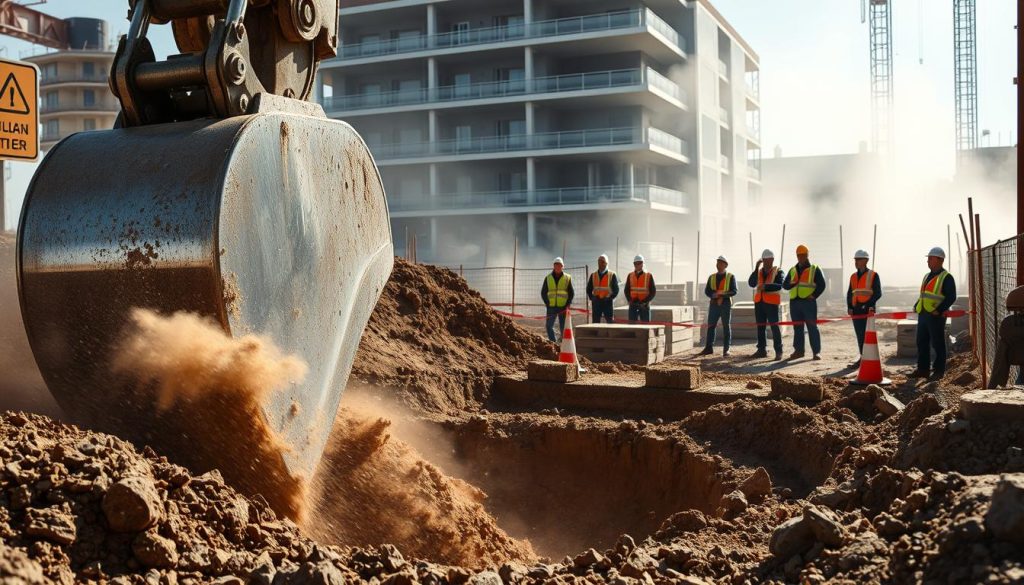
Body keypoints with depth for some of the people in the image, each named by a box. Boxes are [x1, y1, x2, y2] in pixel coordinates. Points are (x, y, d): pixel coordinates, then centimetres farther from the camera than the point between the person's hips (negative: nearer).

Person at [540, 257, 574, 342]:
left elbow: (572, 293, 6)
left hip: (563, 307, -1)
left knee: (563, 327, 0)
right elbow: (543, 292, 11)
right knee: (549, 325, -3)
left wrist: (568, 304, -7)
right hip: (551, 307, 1)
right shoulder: (548, 278, 9)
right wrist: (547, 303, -2)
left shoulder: (567, 278, 6)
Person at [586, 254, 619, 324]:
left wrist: (610, 298, -8)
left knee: (609, 322, -1)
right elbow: (589, 289, 15)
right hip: (596, 303, 3)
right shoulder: (593, 275, 10)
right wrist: (592, 298, 4)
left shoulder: (612, 275, 1)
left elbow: (616, 289, 0)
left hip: (607, 302, -3)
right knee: (595, 323, 3)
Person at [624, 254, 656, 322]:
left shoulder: (649, 276, 0)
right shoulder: (630, 276, 8)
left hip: (644, 305, -2)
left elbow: (653, 292, -1)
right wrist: (630, 300, -4)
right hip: (633, 305, 2)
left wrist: (645, 302, -11)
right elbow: (627, 290, 11)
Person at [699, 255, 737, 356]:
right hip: (714, 304, 3)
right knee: (711, 326, -1)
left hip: (726, 304, -3)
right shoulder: (712, 277, 12)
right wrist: (714, 295, -14)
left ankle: (726, 349, 4)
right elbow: (707, 291, 6)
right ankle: (708, 348, 1)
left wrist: (722, 295, -19)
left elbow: (733, 291, -5)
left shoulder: (730, 277, 3)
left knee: (726, 327, 1)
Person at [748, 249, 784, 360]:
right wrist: (756, 268, -8)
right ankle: (762, 350, 16)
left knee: (774, 326, -8)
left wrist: (765, 286, -29)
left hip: (771, 302, -5)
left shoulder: (777, 272, -1)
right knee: (760, 326, 9)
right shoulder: (759, 271, 12)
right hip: (759, 302, 5)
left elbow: (779, 286, -16)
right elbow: (751, 283, -3)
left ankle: (778, 351, -5)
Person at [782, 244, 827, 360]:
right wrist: (791, 284, -9)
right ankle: (798, 350, 14)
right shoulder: (792, 270, 17)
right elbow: (784, 284, 13)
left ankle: (816, 352, -3)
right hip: (794, 302, 5)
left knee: (812, 327, -5)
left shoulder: (814, 269, 4)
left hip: (808, 302, -4)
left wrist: (814, 296, -11)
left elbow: (821, 284, 0)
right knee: (797, 328, 8)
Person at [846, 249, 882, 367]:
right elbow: (849, 293, 17)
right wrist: (849, 307, 5)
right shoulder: (853, 276, 15)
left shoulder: (873, 275, -2)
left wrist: (869, 304, -15)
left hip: (868, 311, -5)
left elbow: (877, 293, -5)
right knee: (860, 336, 9)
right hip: (856, 311, 5)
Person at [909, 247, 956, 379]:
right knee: (922, 342, 10)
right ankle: (922, 369, 17)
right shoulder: (927, 276, 18)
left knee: (937, 344, -1)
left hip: (936, 316, -8)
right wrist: (917, 306, 11)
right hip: (923, 314, 8)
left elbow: (951, 297, -14)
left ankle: (939, 371, 7)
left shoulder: (946, 277, -8)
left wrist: (939, 310, -21)